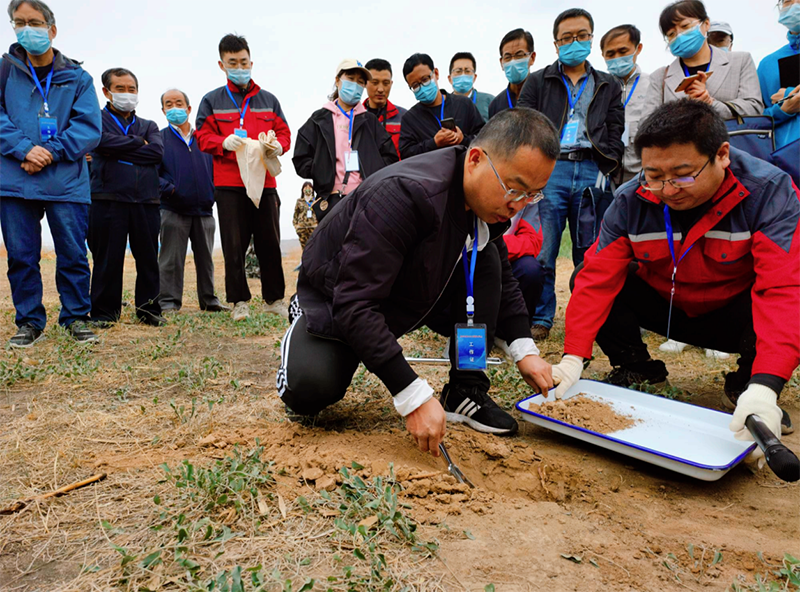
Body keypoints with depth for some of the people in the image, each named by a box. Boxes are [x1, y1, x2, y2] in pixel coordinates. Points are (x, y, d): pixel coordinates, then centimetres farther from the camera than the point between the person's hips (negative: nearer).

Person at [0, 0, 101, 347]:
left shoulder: (78, 78, 8)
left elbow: (89, 126, -2)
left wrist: (51, 153, -13)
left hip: (66, 183, -1)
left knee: (73, 253, 1)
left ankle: (76, 318, 14)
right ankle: (29, 322, 16)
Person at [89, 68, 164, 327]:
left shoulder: (148, 126, 20)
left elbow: (157, 152, 0)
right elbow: (103, 141, -11)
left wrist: (120, 149, -4)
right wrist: (138, 143, 0)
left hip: (146, 200, 3)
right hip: (109, 198, -3)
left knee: (148, 258, 4)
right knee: (108, 259, -1)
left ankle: (149, 309, 14)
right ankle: (104, 312, 9)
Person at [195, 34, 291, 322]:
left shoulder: (268, 100, 16)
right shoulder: (212, 100, 11)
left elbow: (284, 133, 13)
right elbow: (203, 136, 5)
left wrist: (277, 146, -10)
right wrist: (224, 142, -16)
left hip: (265, 182, 2)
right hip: (228, 185, -1)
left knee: (270, 243, 4)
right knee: (234, 245, -1)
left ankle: (275, 299, 16)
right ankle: (240, 301, 9)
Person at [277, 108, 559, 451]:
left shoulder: (490, 198, -11)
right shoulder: (402, 194, -36)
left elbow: (502, 278, 7)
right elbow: (355, 303, -38)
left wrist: (524, 349, -5)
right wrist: (414, 396, -40)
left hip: (414, 295, 7)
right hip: (335, 302, -6)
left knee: (485, 259, -13)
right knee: (308, 392, -28)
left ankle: (465, 393, -7)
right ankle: (300, 339, 9)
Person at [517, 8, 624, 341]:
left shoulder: (609, 87, 21)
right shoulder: (538, 82, 16)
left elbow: (616, 135, 15)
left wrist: (606, 171, -1)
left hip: (592, 172, 2)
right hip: (550, 168, -1)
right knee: (543, 252, -6)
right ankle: (540, 320, 3)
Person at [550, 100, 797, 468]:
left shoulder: (770, 192, -25)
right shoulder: (631, 201, -17)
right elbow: (598, 277, -20)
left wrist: (764, 387, -47)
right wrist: (573, 358, -30)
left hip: (735, 314, -2)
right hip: (666, 309, 3)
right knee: (584, 281, -17)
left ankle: (744, 384, -2)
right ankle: (635, 368, 6)